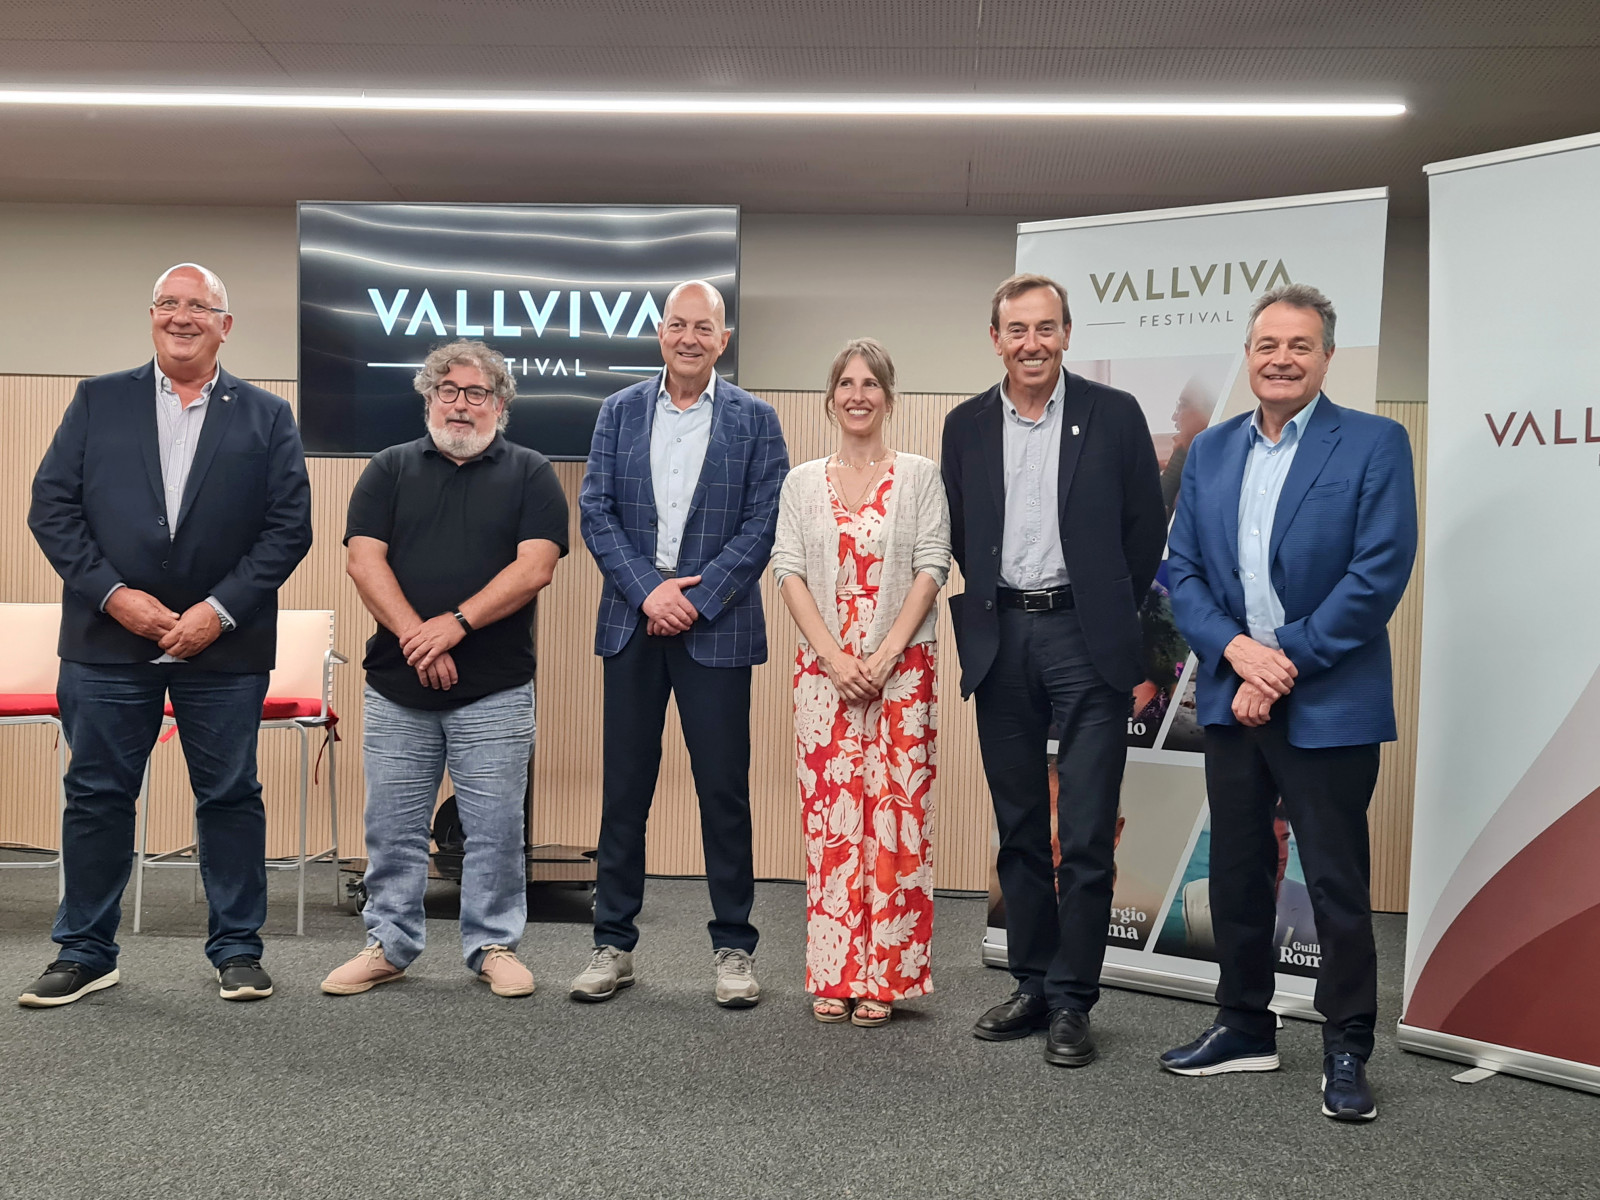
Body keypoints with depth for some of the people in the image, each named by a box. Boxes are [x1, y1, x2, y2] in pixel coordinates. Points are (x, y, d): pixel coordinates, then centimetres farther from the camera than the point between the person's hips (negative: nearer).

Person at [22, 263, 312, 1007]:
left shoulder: (266, 417, 7)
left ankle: (237, 950, 18)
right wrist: (113, 594, -10)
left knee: (231, 797, 6)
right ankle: (85, 953, 19)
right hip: (108, 638, 1)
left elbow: (289, 527, -1)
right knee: (96, 796, 7)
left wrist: (220, 609, -11)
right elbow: (52, 506, 2)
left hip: (223, 643, -1)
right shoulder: (98, 401, 9)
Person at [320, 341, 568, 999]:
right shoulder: (390, 469, 11)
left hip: (496, 690, -2)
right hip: (397, 686, 2)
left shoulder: (530, 473, 6)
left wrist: (456, 624, -14)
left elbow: (534, 567, -6)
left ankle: (493, 946, 15)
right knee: (393, 827, 8)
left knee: (495, 827, 3)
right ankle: (389, 945, 20)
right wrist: (416, 637, -12)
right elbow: (365, 560, 0)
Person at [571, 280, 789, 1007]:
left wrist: (694, 599, -11)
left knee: (723, 790, 2)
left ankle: (733, 949, 13)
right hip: (632, 621, 2)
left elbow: (762, 525, -3)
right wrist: (648, 592, -10)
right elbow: (596, 512, 3)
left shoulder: (754, 421, 4)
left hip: (715, 626, -2)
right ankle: (613, 945, 17)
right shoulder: (619, 413, 10)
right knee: (623, 790, 6)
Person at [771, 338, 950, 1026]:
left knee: (896, 815, -3)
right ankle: (833, 977, 9)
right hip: (823, 669, 2)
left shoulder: (920, 477, 5)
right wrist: (834, 658, -8)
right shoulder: (803, 483, 11)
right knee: (829, 816, 1)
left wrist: (885, 656, -11)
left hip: (902, 668, -2)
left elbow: (931, 568, -2)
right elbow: (789, 570, 4)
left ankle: (884, 977, 5)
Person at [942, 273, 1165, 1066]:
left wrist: (1111, 618, 3)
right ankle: (1032, 985, 23)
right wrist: (975, 626, 6)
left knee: (1086, 835, -3)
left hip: (1085, 638, -3)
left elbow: (1146, 531, 3)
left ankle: (1072, 1000, 8)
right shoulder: (966, 426, 8)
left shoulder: (1114, 415, 0)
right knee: (1019, 829, 11)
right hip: (1001, 640, 3)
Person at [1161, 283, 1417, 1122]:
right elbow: (1181, 570, 6)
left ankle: (1346, 1051, 17)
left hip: (1327, 705, -5)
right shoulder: (1210, 451, 10)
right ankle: (1245, 1027, 30)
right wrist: (1236, 648, -11)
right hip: (1231, 697, 5)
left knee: (1337, 885, 2)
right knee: (1236, 872, 14)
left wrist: (1286, 661, -16)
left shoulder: (1374, 445, -5)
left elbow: (1380, 572, -13)